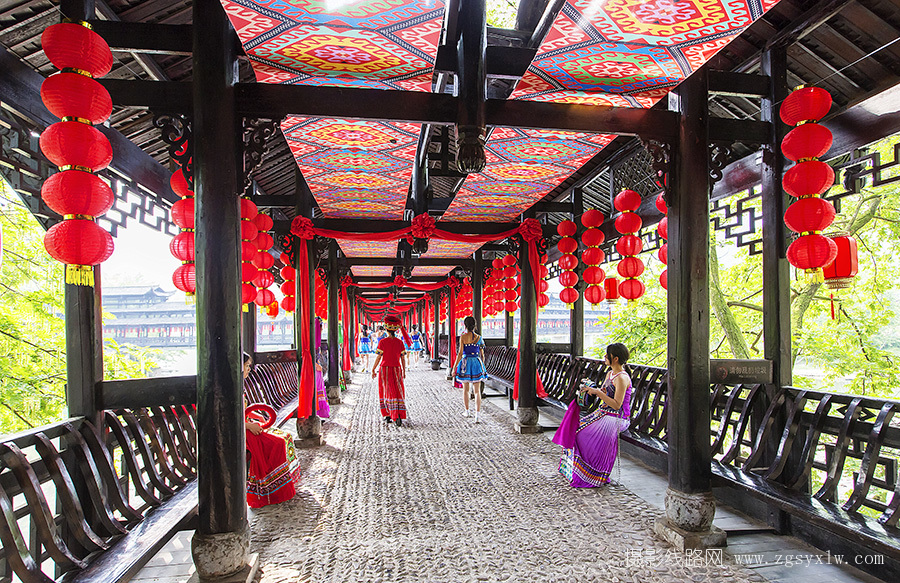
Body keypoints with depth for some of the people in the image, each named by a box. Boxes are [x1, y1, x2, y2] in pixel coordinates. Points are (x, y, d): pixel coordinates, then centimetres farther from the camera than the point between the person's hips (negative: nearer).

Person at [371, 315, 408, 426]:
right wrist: (404, 371, 11)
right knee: (398, 392, 4)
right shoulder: (400, 342, -1)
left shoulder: (382, 342, -8)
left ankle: (387, 416, 16)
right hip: (397, 370, 2)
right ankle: (398, 416, -9)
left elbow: (378, 357, -8)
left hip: (385, 370, -1)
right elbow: (402, 358, 1)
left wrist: (373, 369, 3)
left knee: (385, 391, 12)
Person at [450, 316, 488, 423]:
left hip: (465, 363, -1)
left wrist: (454, 367, -5)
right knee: (477, 391, 3)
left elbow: (460, 353, -11)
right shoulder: (479, 338, 0)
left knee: (465, 389, 17)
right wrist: (482, 367, 17)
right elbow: (482, 355, 4)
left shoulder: (462, 337, -8)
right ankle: (477, 415, -6)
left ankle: (467, 411, 31)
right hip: (477, 363, 1)